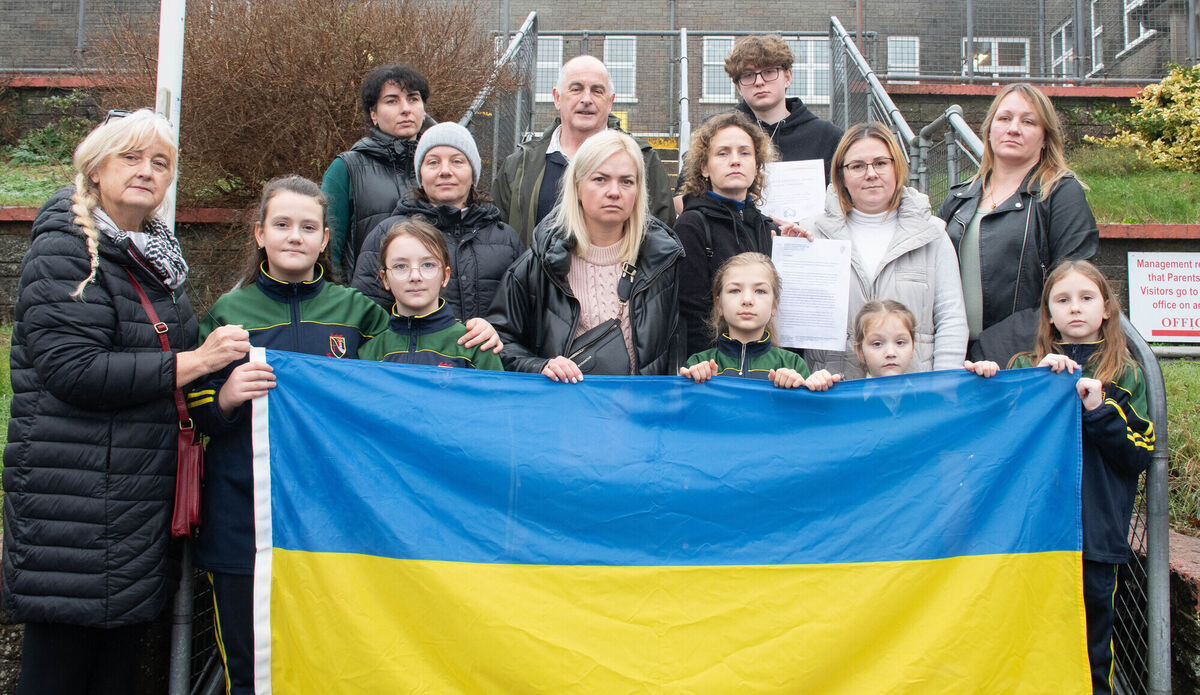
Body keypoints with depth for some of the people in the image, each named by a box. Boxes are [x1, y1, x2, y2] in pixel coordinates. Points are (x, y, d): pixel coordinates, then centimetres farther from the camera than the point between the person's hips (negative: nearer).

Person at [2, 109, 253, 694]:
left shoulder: (156, 256, 17)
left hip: (145, 490, 8)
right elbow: (73, 369, -20)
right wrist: (194, 362, -18)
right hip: (75, 504, -8)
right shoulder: (64, 250, -8)